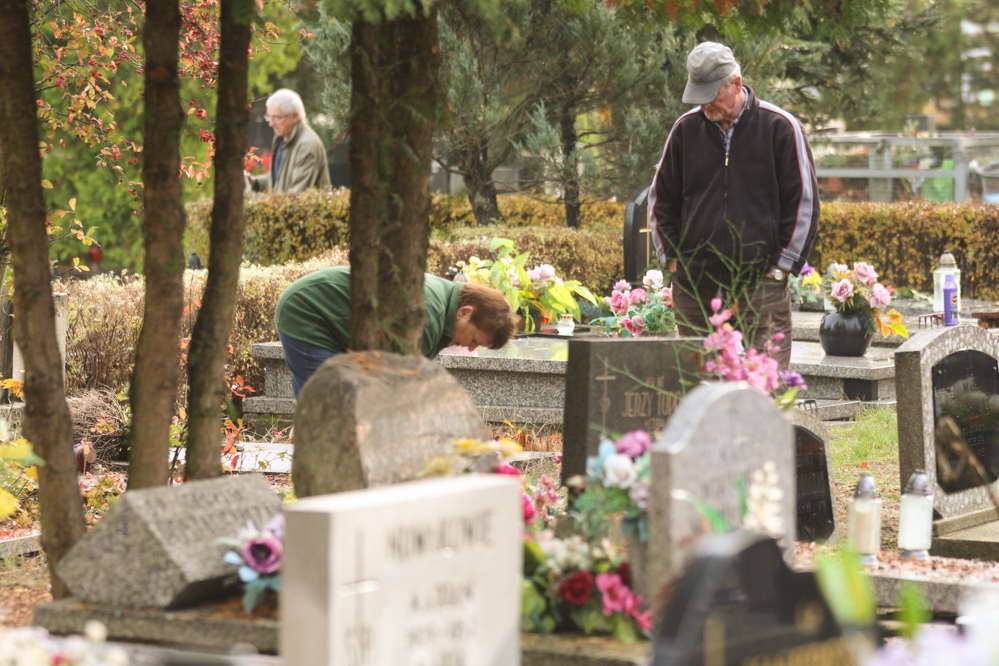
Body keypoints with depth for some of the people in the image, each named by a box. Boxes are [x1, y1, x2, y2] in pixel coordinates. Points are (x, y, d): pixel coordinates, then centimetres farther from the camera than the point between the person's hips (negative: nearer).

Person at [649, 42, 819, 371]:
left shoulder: (780, 127, -1)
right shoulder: (686, 129, 9)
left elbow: (804, 201, 2)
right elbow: (661, 199, 19)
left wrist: (781, 265, -2)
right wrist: (672, 257, 9)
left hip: (760, 283, -3)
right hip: (695, 282, 3)